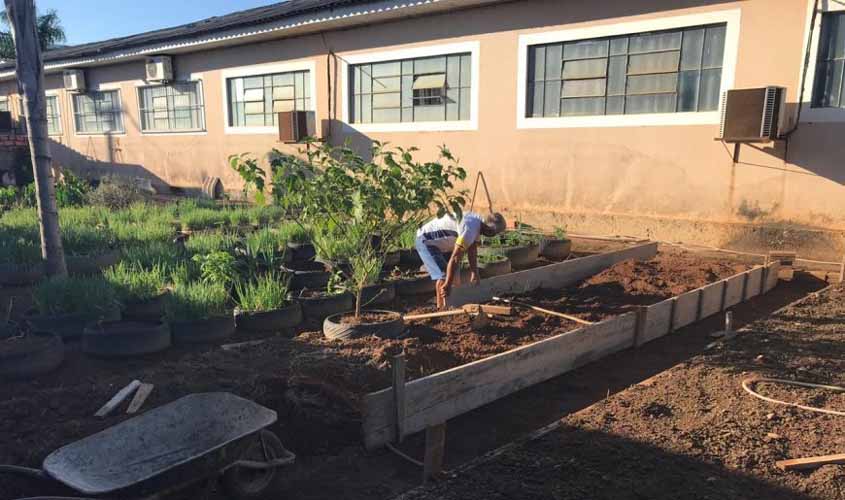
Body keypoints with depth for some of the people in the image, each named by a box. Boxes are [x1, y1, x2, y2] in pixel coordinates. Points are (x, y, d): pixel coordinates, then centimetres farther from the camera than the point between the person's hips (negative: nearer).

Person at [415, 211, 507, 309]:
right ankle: (442, 308, -11)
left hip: (439, 242, 11)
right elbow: (455, 258, -32)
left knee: (454, 273, 14)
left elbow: (472, 250, 8)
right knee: (444, 276, -18)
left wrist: (474, 272, 11)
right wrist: (448, 285, -28)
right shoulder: (469, 230, -32)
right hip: (426, 240, -10)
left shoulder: (479, 222, -2)